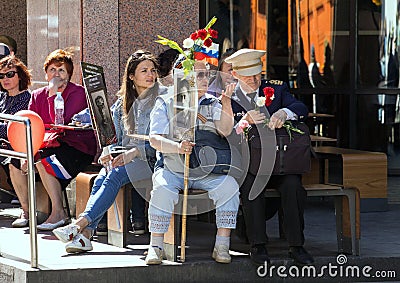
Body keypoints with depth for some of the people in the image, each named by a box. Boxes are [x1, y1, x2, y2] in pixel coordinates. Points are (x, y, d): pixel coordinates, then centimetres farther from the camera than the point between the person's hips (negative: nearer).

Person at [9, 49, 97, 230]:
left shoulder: (77, 93, -9)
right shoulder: (38, 96, 10)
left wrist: (53, 93, -19)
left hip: (78, 149, -7)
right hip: (51, 146, 7)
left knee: (44, 162, -31)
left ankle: (58, 213, -21)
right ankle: (26, 210, 1)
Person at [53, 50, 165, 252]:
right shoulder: (124, 102, 17)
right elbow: (118, 138, 19)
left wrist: (135, 152, -19)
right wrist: (109, 153, -3)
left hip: (151, 159, -5)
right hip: (126, 158, 5)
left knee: (115, 176, -32)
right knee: (102, 178, -26)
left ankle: (80, 225, -43)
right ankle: (85, 236, -39)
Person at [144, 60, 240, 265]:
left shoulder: (212, 104, 13)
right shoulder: (166, 104, 6)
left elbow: (225, 131, -4)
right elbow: (155, 139, -4)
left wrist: (226, 102, -18)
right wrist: (177, 147, -24)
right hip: (172, 169, -2)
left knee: (229, 186, -26)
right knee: (163, 189, -33)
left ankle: (222, 246, -21)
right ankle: (155, 246, -23)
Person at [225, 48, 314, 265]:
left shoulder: (276, 89, 11)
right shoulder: (228, 98, 7)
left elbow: (301, 109, -5)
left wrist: (284, 113, -28)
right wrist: (245, 121, -26)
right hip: (247, 164, -1)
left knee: (293, 185, -28)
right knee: (251, 185, -32)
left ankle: (296, 245, -22)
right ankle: (257, 245, -25)